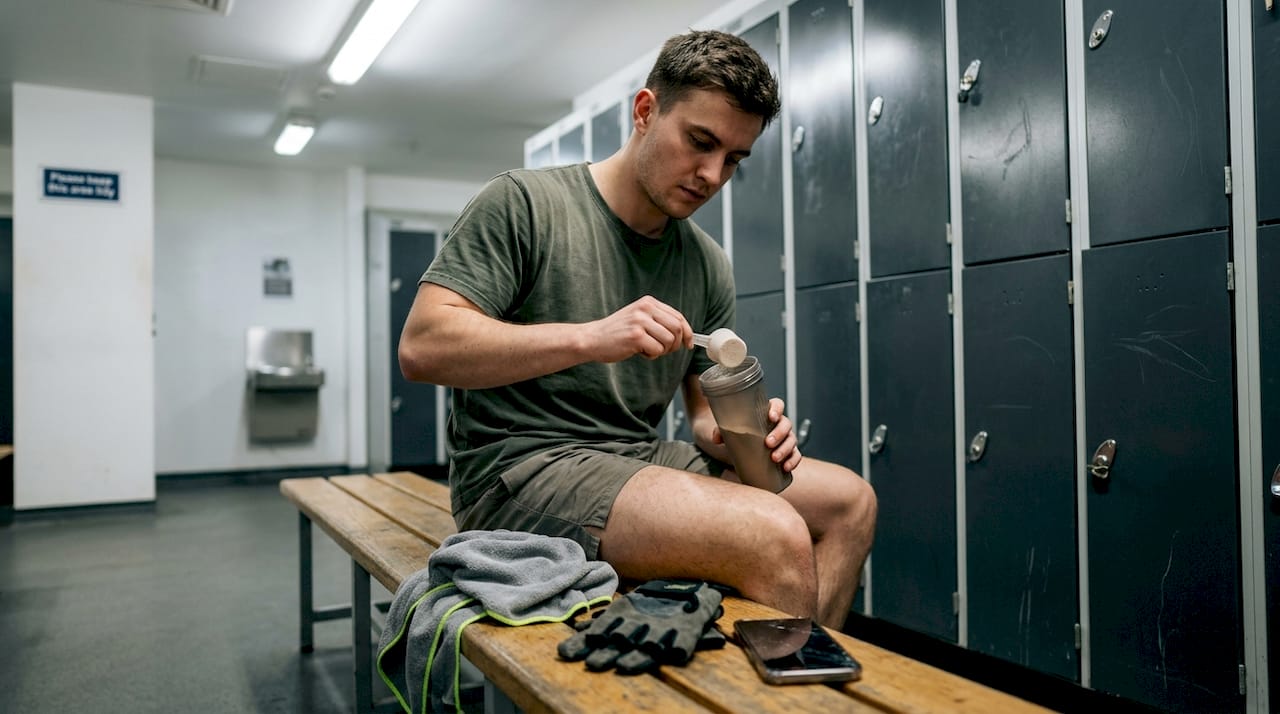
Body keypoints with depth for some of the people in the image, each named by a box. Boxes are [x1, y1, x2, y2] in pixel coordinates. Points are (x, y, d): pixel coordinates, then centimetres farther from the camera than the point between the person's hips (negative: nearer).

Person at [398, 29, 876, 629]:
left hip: (639, 458, 7)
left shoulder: (708, 265, 10)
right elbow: (421, 348, -16)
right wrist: (589, 338, -28)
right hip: (518, 467, -7)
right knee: (776, 535, -25)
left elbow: (705, 412, 13)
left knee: (848, 500, 2)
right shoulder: (523, 203, -7)